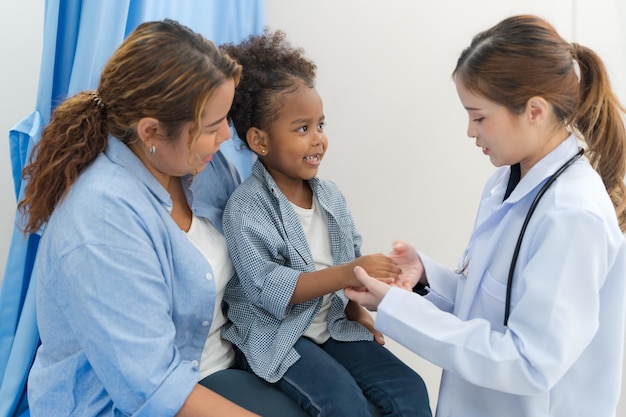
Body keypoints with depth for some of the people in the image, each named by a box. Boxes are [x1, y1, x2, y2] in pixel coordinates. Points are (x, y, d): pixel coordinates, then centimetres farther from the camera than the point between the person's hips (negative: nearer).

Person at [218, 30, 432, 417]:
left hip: (334, 324, 6)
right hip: (275, 336, -6)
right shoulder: (246, 208, -17)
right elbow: (268, 288, -25)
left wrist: (356, 310, -4)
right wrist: (347, 274, -31)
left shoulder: (331, 194, 4)